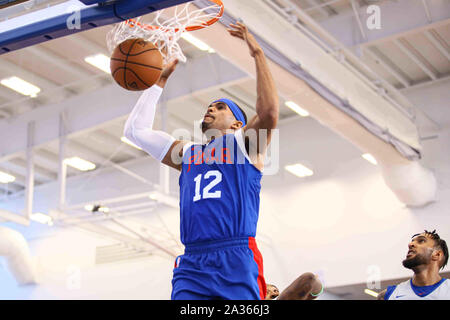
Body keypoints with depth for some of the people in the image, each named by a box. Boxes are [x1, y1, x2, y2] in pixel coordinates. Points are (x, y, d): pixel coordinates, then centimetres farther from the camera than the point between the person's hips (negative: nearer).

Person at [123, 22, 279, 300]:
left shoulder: (244, 144, 12)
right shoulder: (188, 153, 25)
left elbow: (269, 112, -8)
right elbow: (136, 130, 25)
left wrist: (258, 53, -5)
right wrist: (161, 80, 26)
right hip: (191, 266, 4)